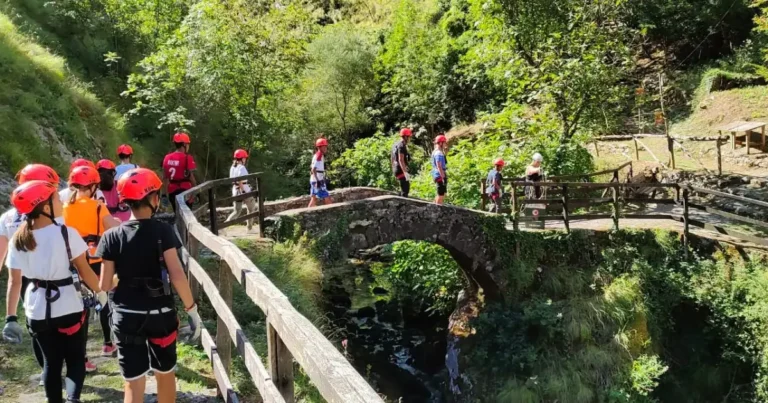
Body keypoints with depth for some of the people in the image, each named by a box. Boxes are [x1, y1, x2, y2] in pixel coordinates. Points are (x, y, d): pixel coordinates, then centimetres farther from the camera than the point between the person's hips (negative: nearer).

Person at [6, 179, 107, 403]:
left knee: (51, 362, 17)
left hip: (37, 310, 4)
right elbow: (84, 271, -9)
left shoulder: (18, 240, -3)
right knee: (75, 360, 10)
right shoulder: (66, 233, -15)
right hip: (68, 307, -3)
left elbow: (14, 281, 0)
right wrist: (100, 292, 5)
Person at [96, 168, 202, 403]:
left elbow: (105, 284, -3)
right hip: (161, 314, 0)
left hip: (126, 316, 1)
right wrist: (192, 309, -8)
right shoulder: (163, 231, -11)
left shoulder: (112, 237, -6)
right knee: (165, 373, 21)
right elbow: (177, 276, -16)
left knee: (134, 382, 7)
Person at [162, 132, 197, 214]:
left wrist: (166, 192, 17)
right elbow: (191, 177, -13)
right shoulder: (187, 158, -11)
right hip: (184, 190, -6)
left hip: (172, 190, 6)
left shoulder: (167, 158, 7)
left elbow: (165, 178, 10)